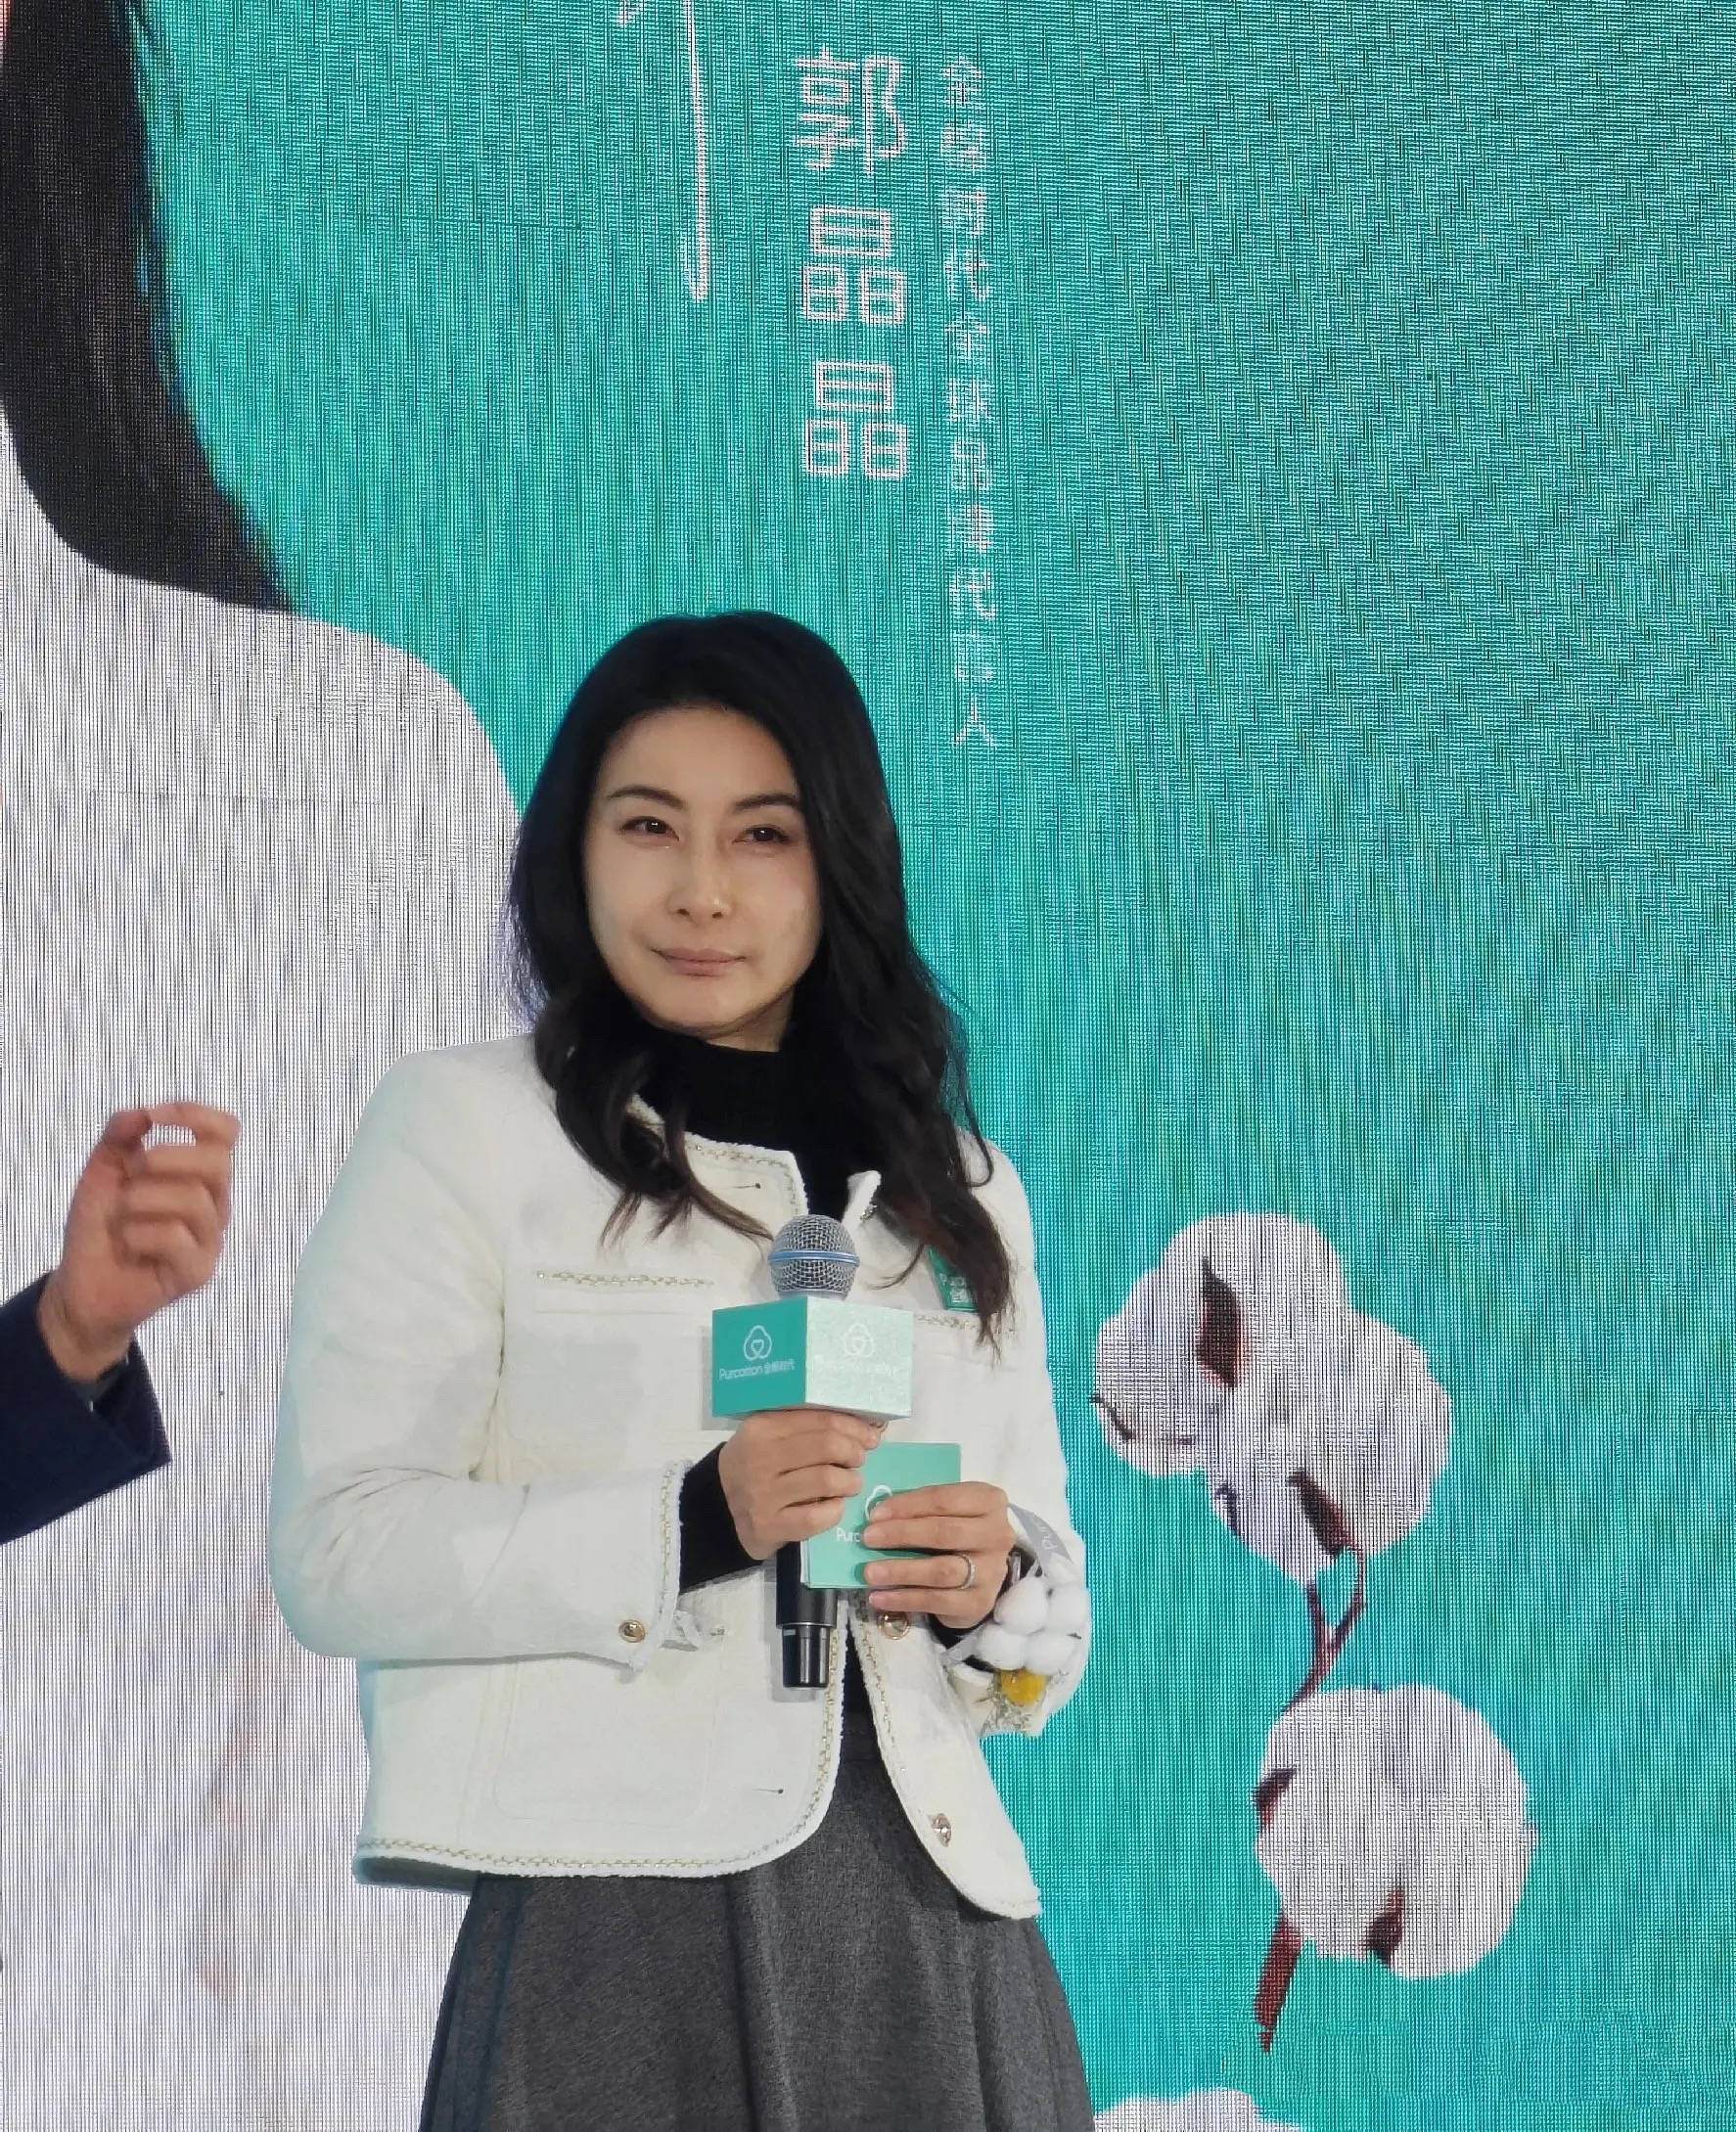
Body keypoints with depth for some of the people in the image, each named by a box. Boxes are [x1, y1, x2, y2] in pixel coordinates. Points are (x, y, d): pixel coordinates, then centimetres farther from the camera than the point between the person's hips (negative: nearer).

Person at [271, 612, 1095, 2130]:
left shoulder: (961, 1192, 18)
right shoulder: (464, 1129, 3)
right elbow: (335, 1554, -7)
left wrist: (991, 1589, -5)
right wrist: (692, 1524, -20)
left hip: (933, 1941, 4)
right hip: (619, 1931, -4)